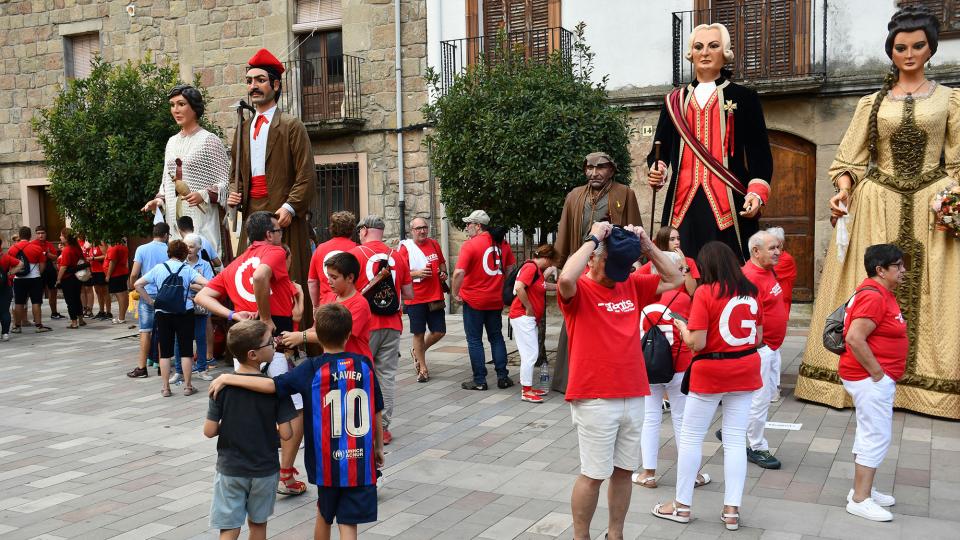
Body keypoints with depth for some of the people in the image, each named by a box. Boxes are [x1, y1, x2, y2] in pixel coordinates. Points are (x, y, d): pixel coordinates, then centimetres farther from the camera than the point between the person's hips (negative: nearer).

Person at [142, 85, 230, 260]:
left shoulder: (210, 140, -2)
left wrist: (204, 195, -19)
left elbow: (224, 181, -4)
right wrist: (159, 199, 7)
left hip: (201, 217, -6)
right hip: (174, 217, 6)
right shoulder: (172, 142, 16)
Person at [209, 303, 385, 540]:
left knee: (324, 513, 24)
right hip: (361, 461, 1)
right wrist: (379, 447, 17)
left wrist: (228, 378, -9)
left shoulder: (312, 369, -8)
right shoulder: (364, 365, -2)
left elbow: (272, 385, -18)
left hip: (328, 460, 0)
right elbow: (377, 413, 4)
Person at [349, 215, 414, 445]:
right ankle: (383, 428, 11)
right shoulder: (398, 257, 5)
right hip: (392, 324, 3)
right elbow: (409, 294, 9)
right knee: (387, 376, 8)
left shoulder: (355, 254, -5)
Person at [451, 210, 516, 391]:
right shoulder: (502, 244, 3)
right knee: (496, 337, 16)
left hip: (473, 301, -5)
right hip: (496, 300, 5)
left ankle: (479, 380, 7)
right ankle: (502, 377, 15)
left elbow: (459, 272, -24)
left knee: (474, 340, 5)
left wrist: (455, 293, -11)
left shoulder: (470, 245, -15)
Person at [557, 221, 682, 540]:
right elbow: (566, 278, -32)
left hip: (633, 396, 6)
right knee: (594, 474, 2)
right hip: (594, 400, -6)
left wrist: (647, 246, 3)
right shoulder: (579, 290, -9)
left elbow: (674, 279, 16)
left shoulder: (632, 285, 10)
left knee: (624, 470, 14)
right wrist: (593, 238, -21)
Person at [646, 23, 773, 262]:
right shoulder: (675, 101, 18)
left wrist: (757, 193, -11)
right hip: (683, 203, 2)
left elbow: (759, 153, 4)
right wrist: (656, 171, -9)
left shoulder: (744, 98, 10)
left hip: (728, 203, -2)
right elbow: (660, 149, 14)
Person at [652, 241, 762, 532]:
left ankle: (682, 505, 18)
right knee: (735, 440, 9)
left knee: (690, 438, 9)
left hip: (710, 373, -5)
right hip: (745, 372, 5)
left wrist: (681, 326, 1)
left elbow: (696, 342, -17)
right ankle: (732, 510, 12)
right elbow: (758, 337, 10)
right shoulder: (750, 292, 3)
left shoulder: (705, 293, -14)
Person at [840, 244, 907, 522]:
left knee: (868, 434, 17)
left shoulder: (880, 293, 12)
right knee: (877, 437, -5)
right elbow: (854, 338, -28)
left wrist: (880, 373, 16)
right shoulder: (873, 296, -20)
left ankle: (861, 489, 28)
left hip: (876, 377, 11)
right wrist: (877, 373, -21)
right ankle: (860, 500, 2)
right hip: (870, 378, -11)